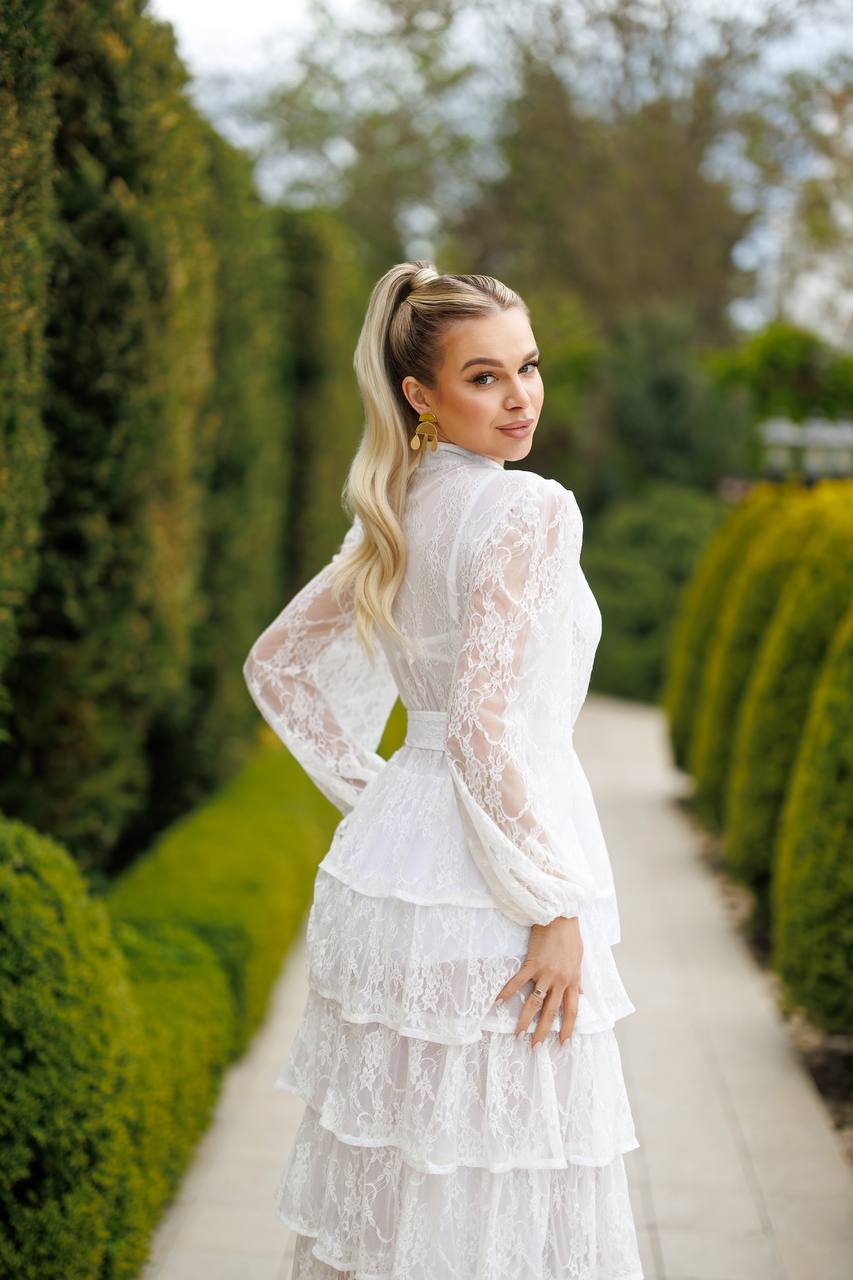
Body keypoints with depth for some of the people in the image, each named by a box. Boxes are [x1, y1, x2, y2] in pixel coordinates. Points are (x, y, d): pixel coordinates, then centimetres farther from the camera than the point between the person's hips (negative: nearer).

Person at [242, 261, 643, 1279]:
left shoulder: (397, 513, 10)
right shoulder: (531, 510, -14)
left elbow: (275, 663, 18)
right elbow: (487, 724, -22)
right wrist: (557, 910, -17)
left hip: (383, 857, 8)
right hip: (480, 891, -8)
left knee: (389, 1179, 17)